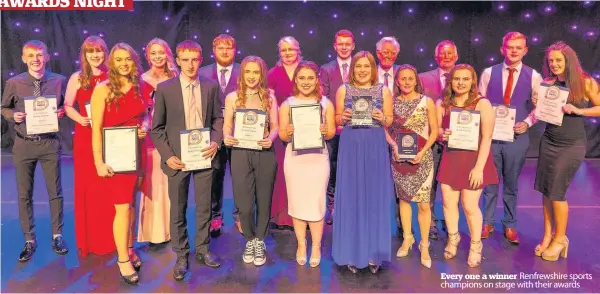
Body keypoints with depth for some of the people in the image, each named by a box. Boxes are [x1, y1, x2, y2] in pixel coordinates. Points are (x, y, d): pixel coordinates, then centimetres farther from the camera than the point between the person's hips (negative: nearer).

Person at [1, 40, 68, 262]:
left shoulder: (59, 81, -3)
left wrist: (62, 112, -12)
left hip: (50, 143, -1)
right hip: (24, 144, 1)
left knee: (55, 192, 8)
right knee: (24, 195, 9)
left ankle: (57, 235, 24)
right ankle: (29, 240, 23)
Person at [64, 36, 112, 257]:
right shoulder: (77, 78, 3)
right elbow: (67, 106, 5)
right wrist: (80, 118, -13)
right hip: (85, 137, 0)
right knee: (87, 186, 6)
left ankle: (110, 238, 20)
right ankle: (89, 240, 19)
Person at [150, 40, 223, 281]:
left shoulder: (211, 87, 1)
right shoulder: (164, 88, -3)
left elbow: (218, 118, 7)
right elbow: (156, 128, -1)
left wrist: (216, 142, -10)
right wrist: (168, 155, -9)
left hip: (204, 155, 1)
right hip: (177, 157, -1)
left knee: (204, 206, 11)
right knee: (177, 209, 9)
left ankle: (202, 249, 29)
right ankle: (181, 255, 24)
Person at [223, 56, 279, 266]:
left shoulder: (269, 97, 5)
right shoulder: (232, 97, 4)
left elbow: (275, 126, 5)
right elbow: (227, 126, 6)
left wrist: (271, 139, -15)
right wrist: (227, 137, -15)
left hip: (265, 154, 1)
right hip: (241, 154, 0)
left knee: (263, 200, 10)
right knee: (244, 203, 0)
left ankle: (260, 242, 30)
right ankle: (250, 240, 27)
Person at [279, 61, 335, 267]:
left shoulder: (326, 103, 4)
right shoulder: (287, 104, 3)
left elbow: (331, 132, 5)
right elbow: (282, 135, 3)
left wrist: (325, 131, -17)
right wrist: (288, 132, -19)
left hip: (318, 157, 0)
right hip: (295, 157, 1)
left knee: (317, 202, 1)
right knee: (297, 202, 6)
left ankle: (316, 247, 14)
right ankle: (301, 245, 21)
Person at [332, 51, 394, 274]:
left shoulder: (383, 90, 7)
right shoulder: (344, 89, 6)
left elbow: (390, 120, 8)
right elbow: (337, 119, 9)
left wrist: (381, 118, -13)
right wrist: (343, 117, -12)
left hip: (375, 147, 0)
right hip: (350, 147, 0)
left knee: (375, 196, 3)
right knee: (351, 197, 2)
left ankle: (374, 252, 15)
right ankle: (352, 252, 13)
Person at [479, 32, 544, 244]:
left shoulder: (533, 76, -1)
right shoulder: (489, 73, 0)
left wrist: (527, 123, -12)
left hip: (517, 137, 0)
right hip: (491, 135, 0)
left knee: (511, 183, 12)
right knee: (489, 181, 9)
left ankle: (510, 225, 27)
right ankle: (487, 223, 24)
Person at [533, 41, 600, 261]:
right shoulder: (547, 84, 2)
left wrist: (577, 110, -16)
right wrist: (538, 105, -9)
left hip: (572, 145, -4)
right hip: (548, 141, 4)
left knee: (556, 192, -1)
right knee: (546, 190, 7)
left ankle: (560, 238, 19)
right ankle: (547, 235, 22)